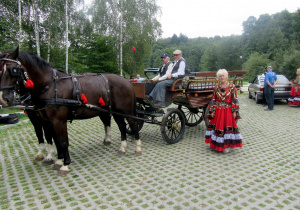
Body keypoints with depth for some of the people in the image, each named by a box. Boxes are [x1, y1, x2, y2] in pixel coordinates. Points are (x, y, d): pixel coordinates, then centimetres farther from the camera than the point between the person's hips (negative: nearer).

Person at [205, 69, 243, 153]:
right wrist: (212, 111, 1)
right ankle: (217, 144, 19)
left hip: (228, 111, -2)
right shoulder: (216, 87, 5)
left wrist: (234, 111, -8)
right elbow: (213, 100, 6)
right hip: (217, 111, 2)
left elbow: (234, 100, -3)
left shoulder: (232, 86, -1)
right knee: (217, 126, 6)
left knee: (228, 126, -2)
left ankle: (227, 145, 10)